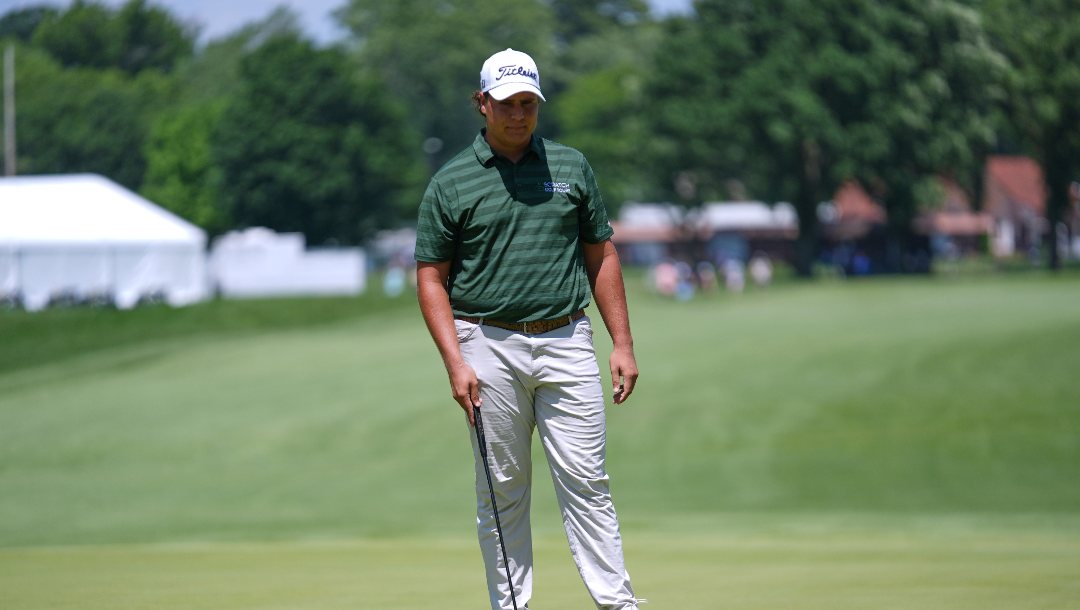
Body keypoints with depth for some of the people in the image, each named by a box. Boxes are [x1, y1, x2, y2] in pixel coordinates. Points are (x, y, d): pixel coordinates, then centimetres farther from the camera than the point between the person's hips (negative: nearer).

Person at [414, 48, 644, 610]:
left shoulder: (571, 167, 9)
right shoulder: (450, 183, 1)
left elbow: (601, 257, 13)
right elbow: (431, 278, 1)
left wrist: (622, 344, 5)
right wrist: (455, 362, -10)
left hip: (566, 342, 1)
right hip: (490, 347, -1)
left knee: (585, 480, -4)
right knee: (501, 491, 4)